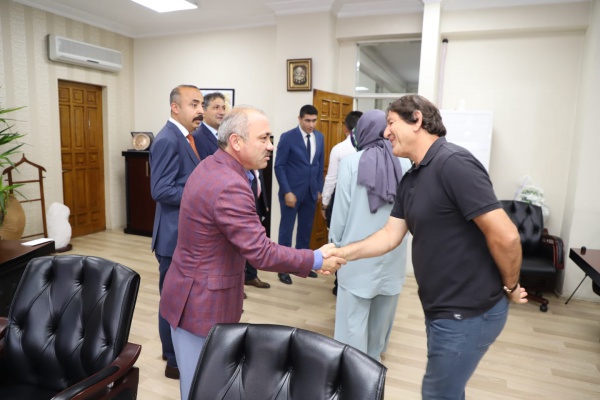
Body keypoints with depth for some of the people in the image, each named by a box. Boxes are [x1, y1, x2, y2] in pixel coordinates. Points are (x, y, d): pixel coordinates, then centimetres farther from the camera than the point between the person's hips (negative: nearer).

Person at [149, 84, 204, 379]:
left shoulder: (184, 137, 12)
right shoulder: (168, 140, -18)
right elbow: (162, 190, -25)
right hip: (176, 234, -10)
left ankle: (177, 350, 40)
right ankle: (175, 361, 23)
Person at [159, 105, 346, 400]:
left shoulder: (211, 166, 3)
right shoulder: (229, 187, -29)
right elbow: (262, 254, -28)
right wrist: (317, 260, -18)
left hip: (199, 293, 9)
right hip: (202, 302, -9)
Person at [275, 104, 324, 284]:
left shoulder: (319, 137, 6)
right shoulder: (287, 137, -9)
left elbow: (320, 165, 12)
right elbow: (279, 166, -10)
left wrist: (319, 188, 9)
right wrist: (287, 192, -16)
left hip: (311, 192, 5)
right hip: (292, 191, -5)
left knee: (306, 230, 13)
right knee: (286, 230, 5)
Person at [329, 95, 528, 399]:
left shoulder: (453, 163, -23)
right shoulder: (410, 180, 8)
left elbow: (505, 236, -25)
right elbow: (390, 236, 7)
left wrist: (509, 287, -9)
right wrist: (343, 253, -6)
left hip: (468, 312, -8)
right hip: (443, 309, 9)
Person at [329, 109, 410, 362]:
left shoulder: (351, 162, -10)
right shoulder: (404, 164, -5)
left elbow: (341, 208, -6)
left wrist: (335, 241, 7)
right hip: (392, 250, 4)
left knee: (354, 313, 5)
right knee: (383, 309, 20)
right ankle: (374, 356, 40)